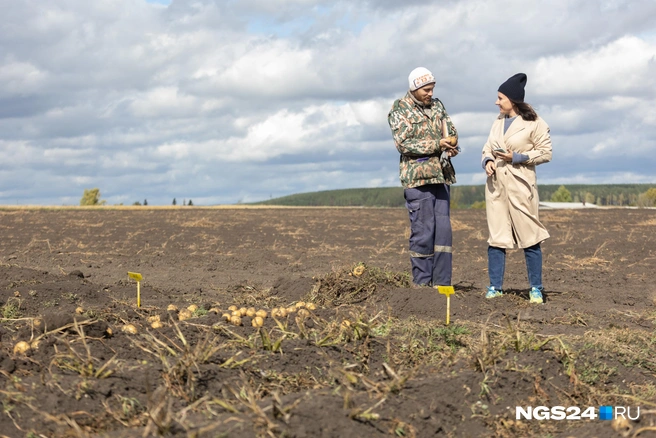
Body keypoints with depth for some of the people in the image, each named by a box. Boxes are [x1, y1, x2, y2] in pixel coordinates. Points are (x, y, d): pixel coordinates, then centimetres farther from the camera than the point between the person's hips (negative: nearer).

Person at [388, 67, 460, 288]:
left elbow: (451, 131, 16)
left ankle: (442, 282, 8)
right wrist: (437, 145, -20)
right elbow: (404, 144, -13)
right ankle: (422, 282, 3)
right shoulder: (399, 110, -4)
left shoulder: (437, 105, 15)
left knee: (443, 229, 4)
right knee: (423, 230, -6)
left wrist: (452, 146, -7)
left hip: (441, 175, 6)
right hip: (417, 177, -6)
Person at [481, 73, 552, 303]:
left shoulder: (533, 123, -5)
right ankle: (495, 287, 10)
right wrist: (487, 161, -3)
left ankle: (536, 289, 6)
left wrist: (516, 157, -14)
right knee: (496, 237, 4)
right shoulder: (498, 121, 14)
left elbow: (545, 153, -5)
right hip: (496, 184, 6)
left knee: (529, 237, -2)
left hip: (520, 185, -5)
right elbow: (488, 148, 19)